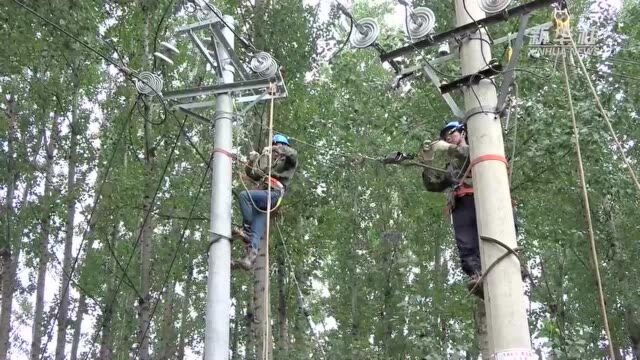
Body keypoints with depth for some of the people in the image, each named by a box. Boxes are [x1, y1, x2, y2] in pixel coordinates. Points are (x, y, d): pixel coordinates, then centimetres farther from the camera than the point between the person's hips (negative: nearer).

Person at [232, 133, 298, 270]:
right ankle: (250, 257, -22)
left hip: (274, 193, -6)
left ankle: (246, 229, -28)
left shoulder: (288, 161, 17)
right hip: (263, 194, 6)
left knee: (244, 195, -28)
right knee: (256, 231, -10)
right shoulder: (269, 162, 36)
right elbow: (251, 173, 34)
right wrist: (253, 159, 17)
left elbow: (293, 153, -8)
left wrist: (275, 149, -1)